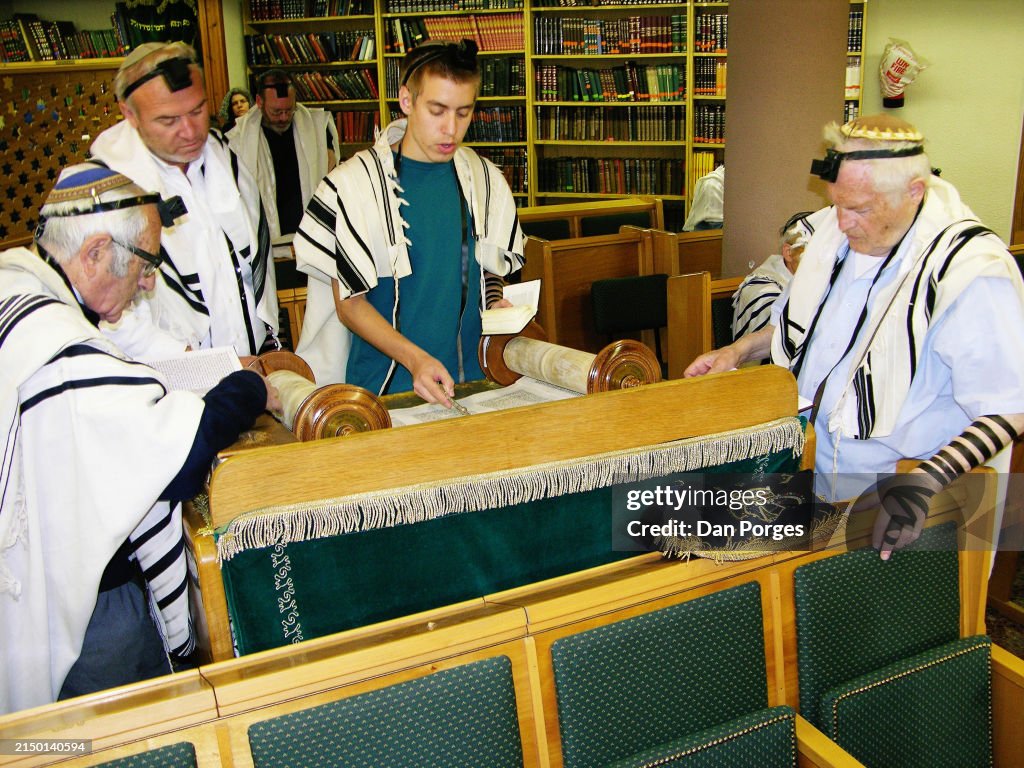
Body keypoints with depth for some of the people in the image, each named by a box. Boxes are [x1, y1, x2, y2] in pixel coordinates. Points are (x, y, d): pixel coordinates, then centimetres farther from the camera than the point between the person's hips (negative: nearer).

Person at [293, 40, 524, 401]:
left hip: (471, 378, 3)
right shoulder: (352, 184, -4)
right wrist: (414, 359, -18)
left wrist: (497, 305, -1)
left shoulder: (485, 180, 9)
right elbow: (349, 303, -5)